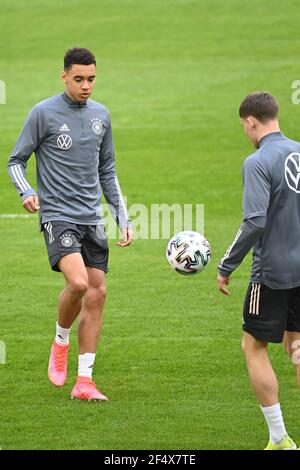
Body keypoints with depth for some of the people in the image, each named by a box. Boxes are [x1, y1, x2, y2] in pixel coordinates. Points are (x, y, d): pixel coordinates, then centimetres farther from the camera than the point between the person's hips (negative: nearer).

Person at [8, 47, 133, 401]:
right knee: (78, 282, -25)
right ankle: (60, 342, 5)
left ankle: (84, 381, 7)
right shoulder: (44, 113, -5)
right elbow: (16, 160, 1)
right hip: (58, 216, -6)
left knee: (97, 294, 1)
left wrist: (122, 218, 16)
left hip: (92, 219, 6)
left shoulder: (100, 115, 11)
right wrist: (26, 192, -19)